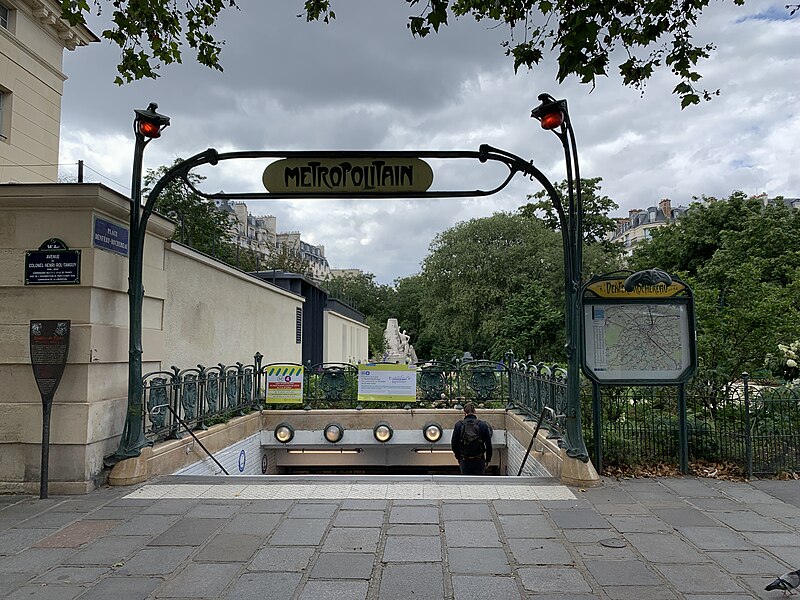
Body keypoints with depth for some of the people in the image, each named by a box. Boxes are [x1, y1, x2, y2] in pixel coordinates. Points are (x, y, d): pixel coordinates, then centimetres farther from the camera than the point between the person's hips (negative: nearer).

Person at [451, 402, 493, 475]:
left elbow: (454, 444, 0)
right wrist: (488, 459, 9)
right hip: (479, 461, 0)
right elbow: (488, 444, -3)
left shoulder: (458, 425, -5)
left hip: (464, 461, 0)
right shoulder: (483, 425, -6)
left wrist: (458, 458, 15)